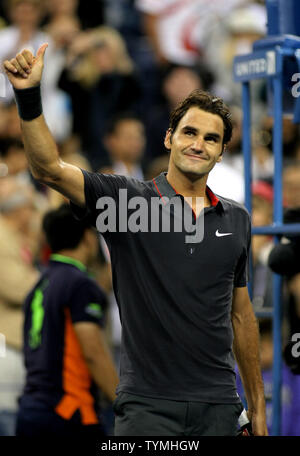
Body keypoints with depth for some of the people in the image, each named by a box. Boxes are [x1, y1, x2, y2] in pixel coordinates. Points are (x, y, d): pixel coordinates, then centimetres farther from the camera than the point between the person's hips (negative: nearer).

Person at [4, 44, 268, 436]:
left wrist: (257, 406, 16)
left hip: (218, 407, 4)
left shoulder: (237, 220, 10)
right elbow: (49, 169, -14)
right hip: (148, 404, -3)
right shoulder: (127, 199, -1)